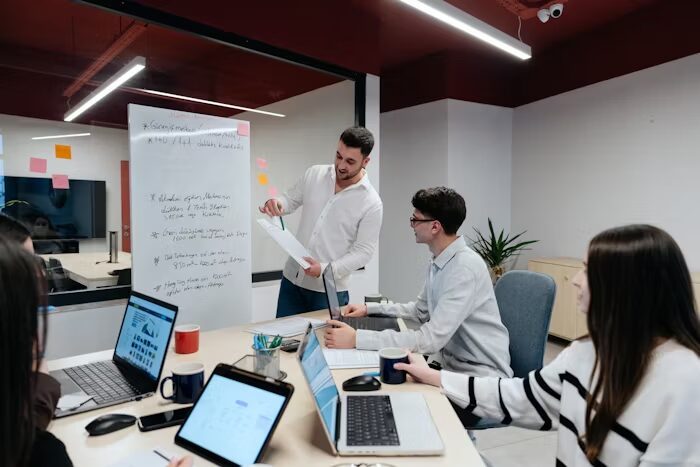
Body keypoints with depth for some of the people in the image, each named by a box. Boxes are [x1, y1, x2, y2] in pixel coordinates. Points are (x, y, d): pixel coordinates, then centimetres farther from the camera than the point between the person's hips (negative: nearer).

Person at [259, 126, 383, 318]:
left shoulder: (371, 202, -13)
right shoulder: (314, 174, -1)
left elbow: (363, 250, -12)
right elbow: (291, 200, 11)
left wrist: (326, 269, -24)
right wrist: (276, 203, -13)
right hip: (292, 279, 4)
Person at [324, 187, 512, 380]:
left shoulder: (465, 267, -25)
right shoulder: (437, 262, 3)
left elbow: (430, 339, -30)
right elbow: (421, 311, 17)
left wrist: (357, 339, -30)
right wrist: (369, 309, 7)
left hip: (480, 375, -7)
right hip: (449, 362, 7)